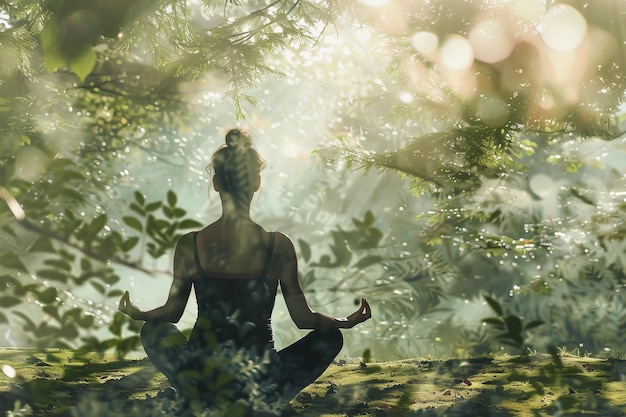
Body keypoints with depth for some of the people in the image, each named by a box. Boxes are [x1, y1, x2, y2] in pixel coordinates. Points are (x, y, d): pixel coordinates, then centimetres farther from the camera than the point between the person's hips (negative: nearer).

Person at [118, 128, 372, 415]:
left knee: (152, 331, 30)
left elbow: (172, 312, 6)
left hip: (198, 381, 1)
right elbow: (302, 317, -3)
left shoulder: (189, 246, -7)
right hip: (261, 388, -1)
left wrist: (136, 314, 27)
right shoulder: (279, 246, -10)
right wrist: (347, 322, 15)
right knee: (330, 337, 21)